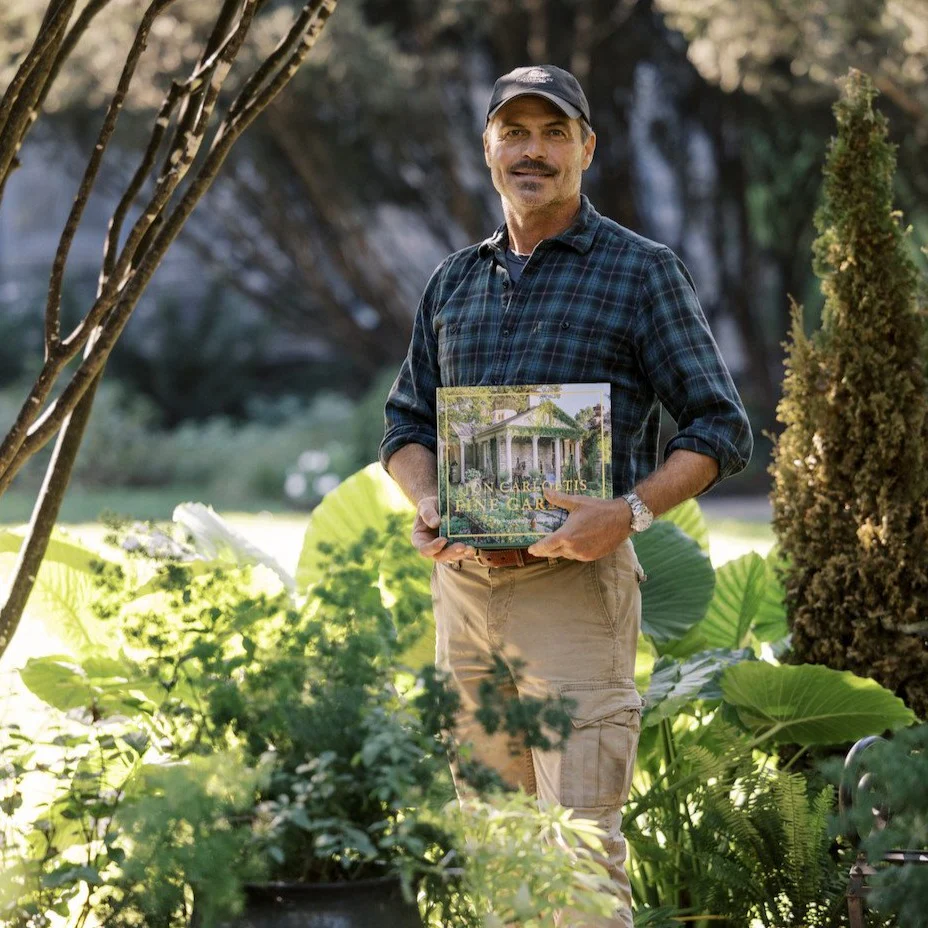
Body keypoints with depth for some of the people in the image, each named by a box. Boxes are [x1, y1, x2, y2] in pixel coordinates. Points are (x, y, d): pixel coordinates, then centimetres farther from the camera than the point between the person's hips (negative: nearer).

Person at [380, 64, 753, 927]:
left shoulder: (642, 272, 1)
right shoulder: (452, 281, 16)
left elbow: (720, 428, -3)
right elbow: (406, 420, 22)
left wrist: (632, 511, -19)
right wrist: (427, 505, 0)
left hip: (574, 584, -5)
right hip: (463, 582, 5)